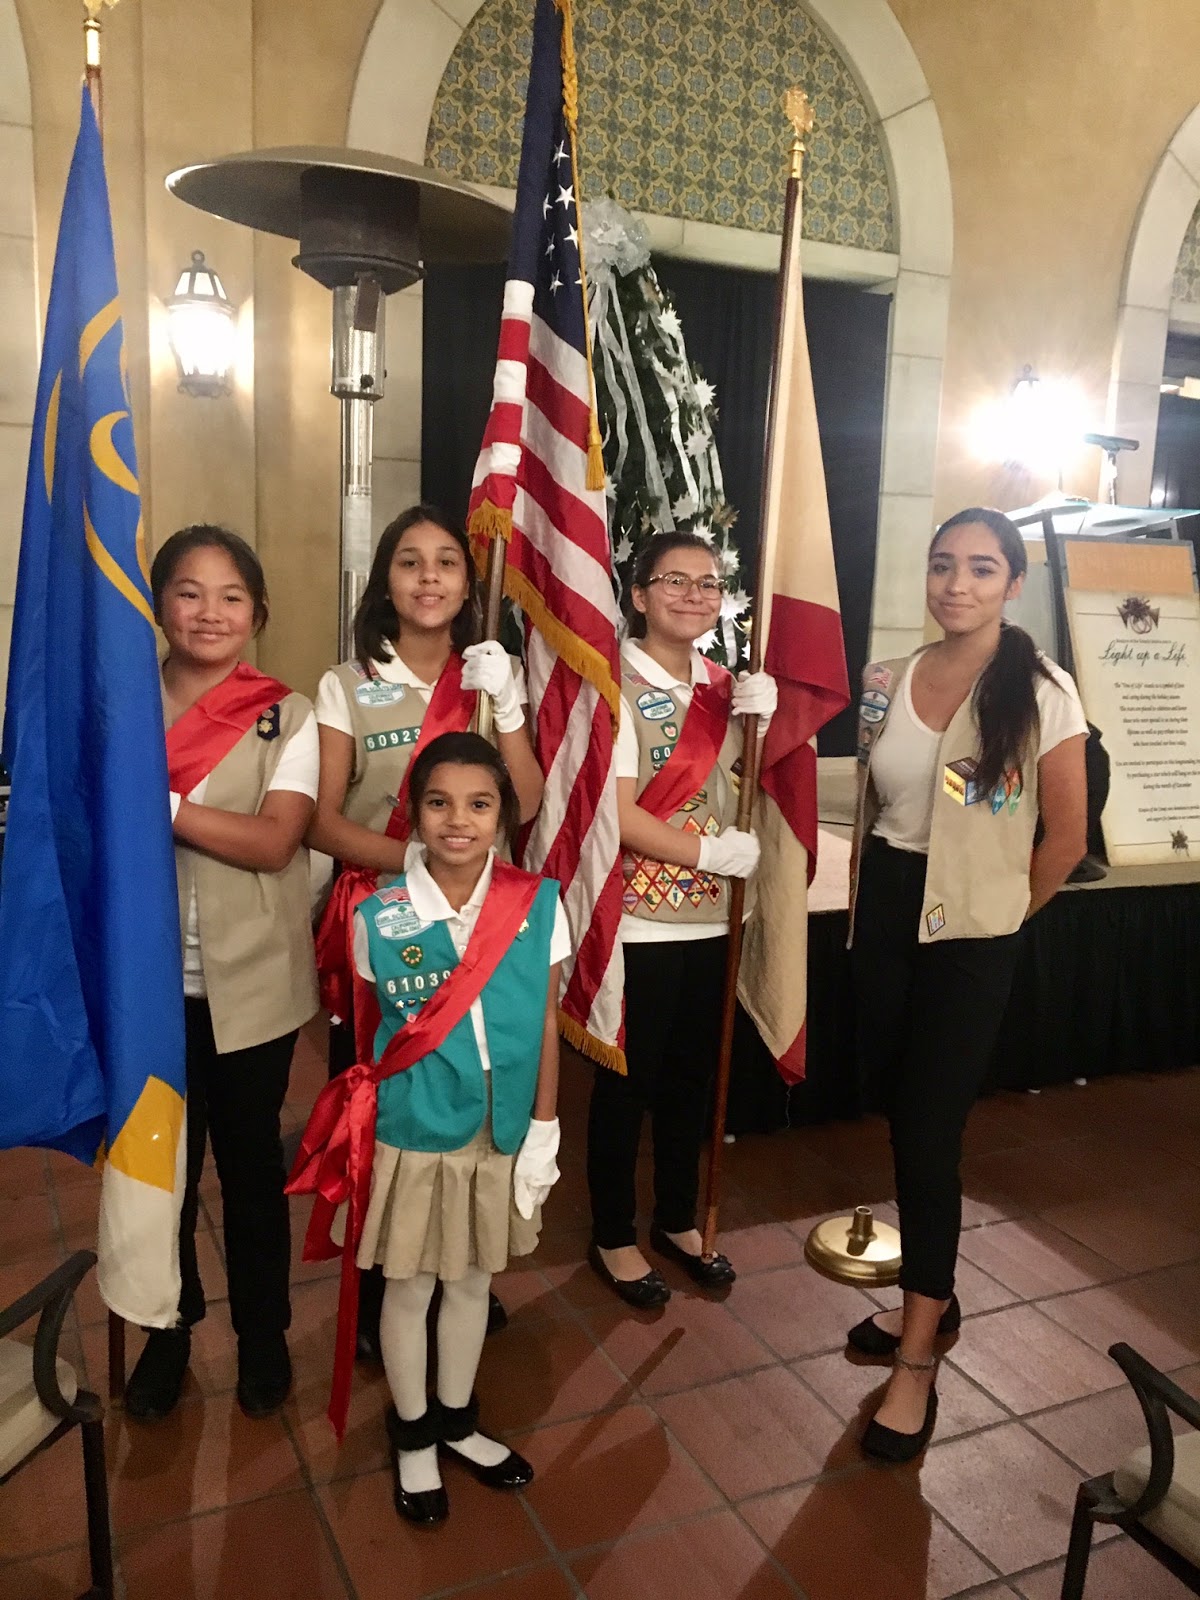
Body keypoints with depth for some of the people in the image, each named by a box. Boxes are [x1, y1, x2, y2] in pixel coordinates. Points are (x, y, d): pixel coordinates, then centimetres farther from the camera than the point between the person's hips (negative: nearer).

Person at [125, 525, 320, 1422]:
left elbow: (274, 842, -16)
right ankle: (169, 1329, 38)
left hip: (250, 984, -1)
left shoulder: (288, 717, -4)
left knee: (251, 1161, 13)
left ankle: (263, 1333, 34)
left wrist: (158, 803, -22)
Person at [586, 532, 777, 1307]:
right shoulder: (618, 685, -13)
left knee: (692, 1075, 19)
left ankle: (678, 1220, 39)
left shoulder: (722, 685, 6)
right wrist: (711, 851, -15)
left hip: (707, 918, 6)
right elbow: (615, 812, -19)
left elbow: (747, 788, 9)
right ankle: (614, 1236, 29)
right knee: (627, 1082, 8)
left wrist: (758, 721, -7)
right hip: (638, 922, -6)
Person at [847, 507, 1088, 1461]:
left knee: (929, 1130, -2)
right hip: (886, 911, 5)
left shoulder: (1043, 692, -10)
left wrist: (1003, 912, 4)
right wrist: (863, 903, 8)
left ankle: (917, 1363, 13)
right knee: (898, 1105, 14)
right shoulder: (885, 683, 3)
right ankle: (932, 1294, 37)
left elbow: (1068, 836, -5)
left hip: (970, 932, -5)